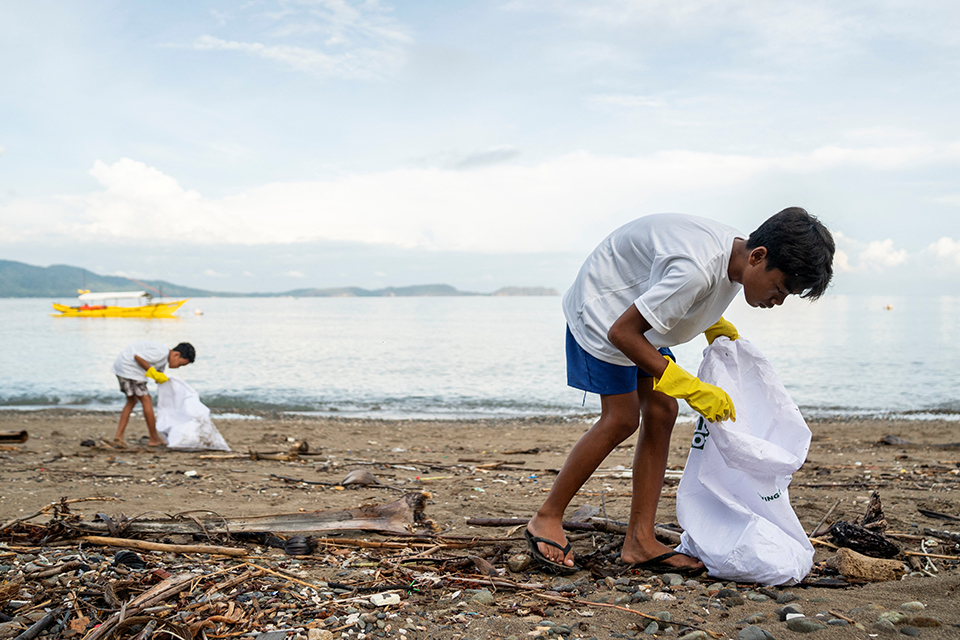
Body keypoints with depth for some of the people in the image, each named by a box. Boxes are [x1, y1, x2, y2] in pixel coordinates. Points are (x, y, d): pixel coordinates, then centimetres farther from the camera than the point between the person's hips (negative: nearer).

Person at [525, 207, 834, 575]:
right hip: (602, 309, -9)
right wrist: (692, 389, -31)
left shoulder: (736, 255, -9)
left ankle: (640, 542, 3)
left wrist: (724, 336, -1)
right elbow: (621, 332, -33)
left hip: (638, 310, 9)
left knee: (661, 411, 0)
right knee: (622, 419, -12)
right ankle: (546, 520, 3)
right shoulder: (697, 269, -37)